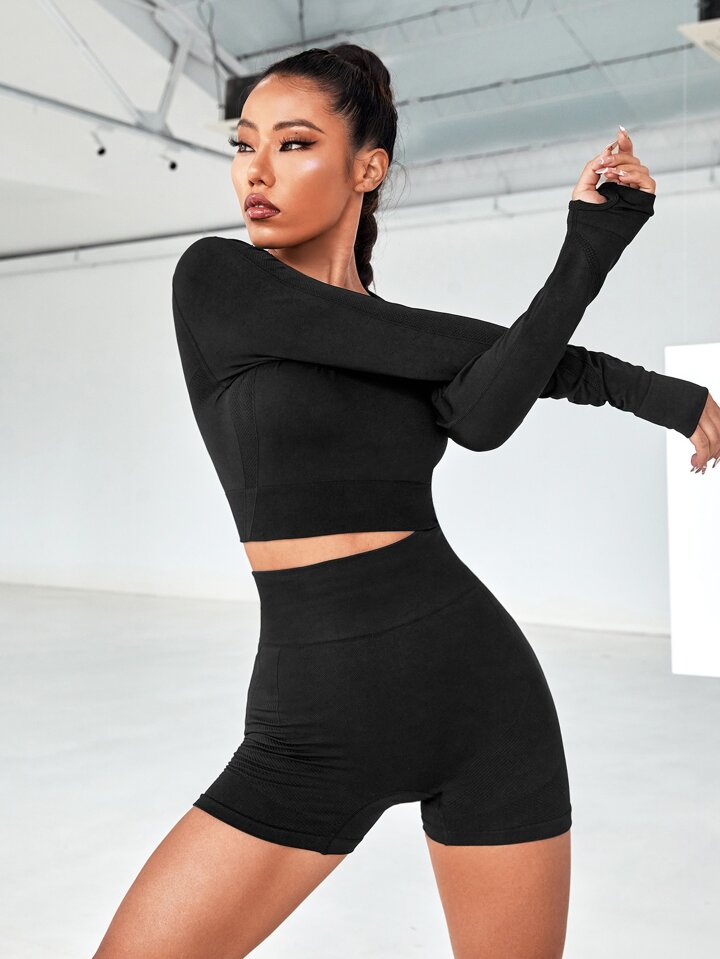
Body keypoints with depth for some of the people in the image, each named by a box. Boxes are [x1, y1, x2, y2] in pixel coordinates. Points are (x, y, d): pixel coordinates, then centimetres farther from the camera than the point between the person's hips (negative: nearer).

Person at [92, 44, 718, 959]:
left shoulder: (423, 340, 9)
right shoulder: (216, 279, -2)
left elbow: (483, 417, -17)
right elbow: (489, 388, -8)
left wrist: (591, 240, -19)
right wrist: (619, 380, 5)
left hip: (477, 689, 2)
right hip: (312, 723, -2)